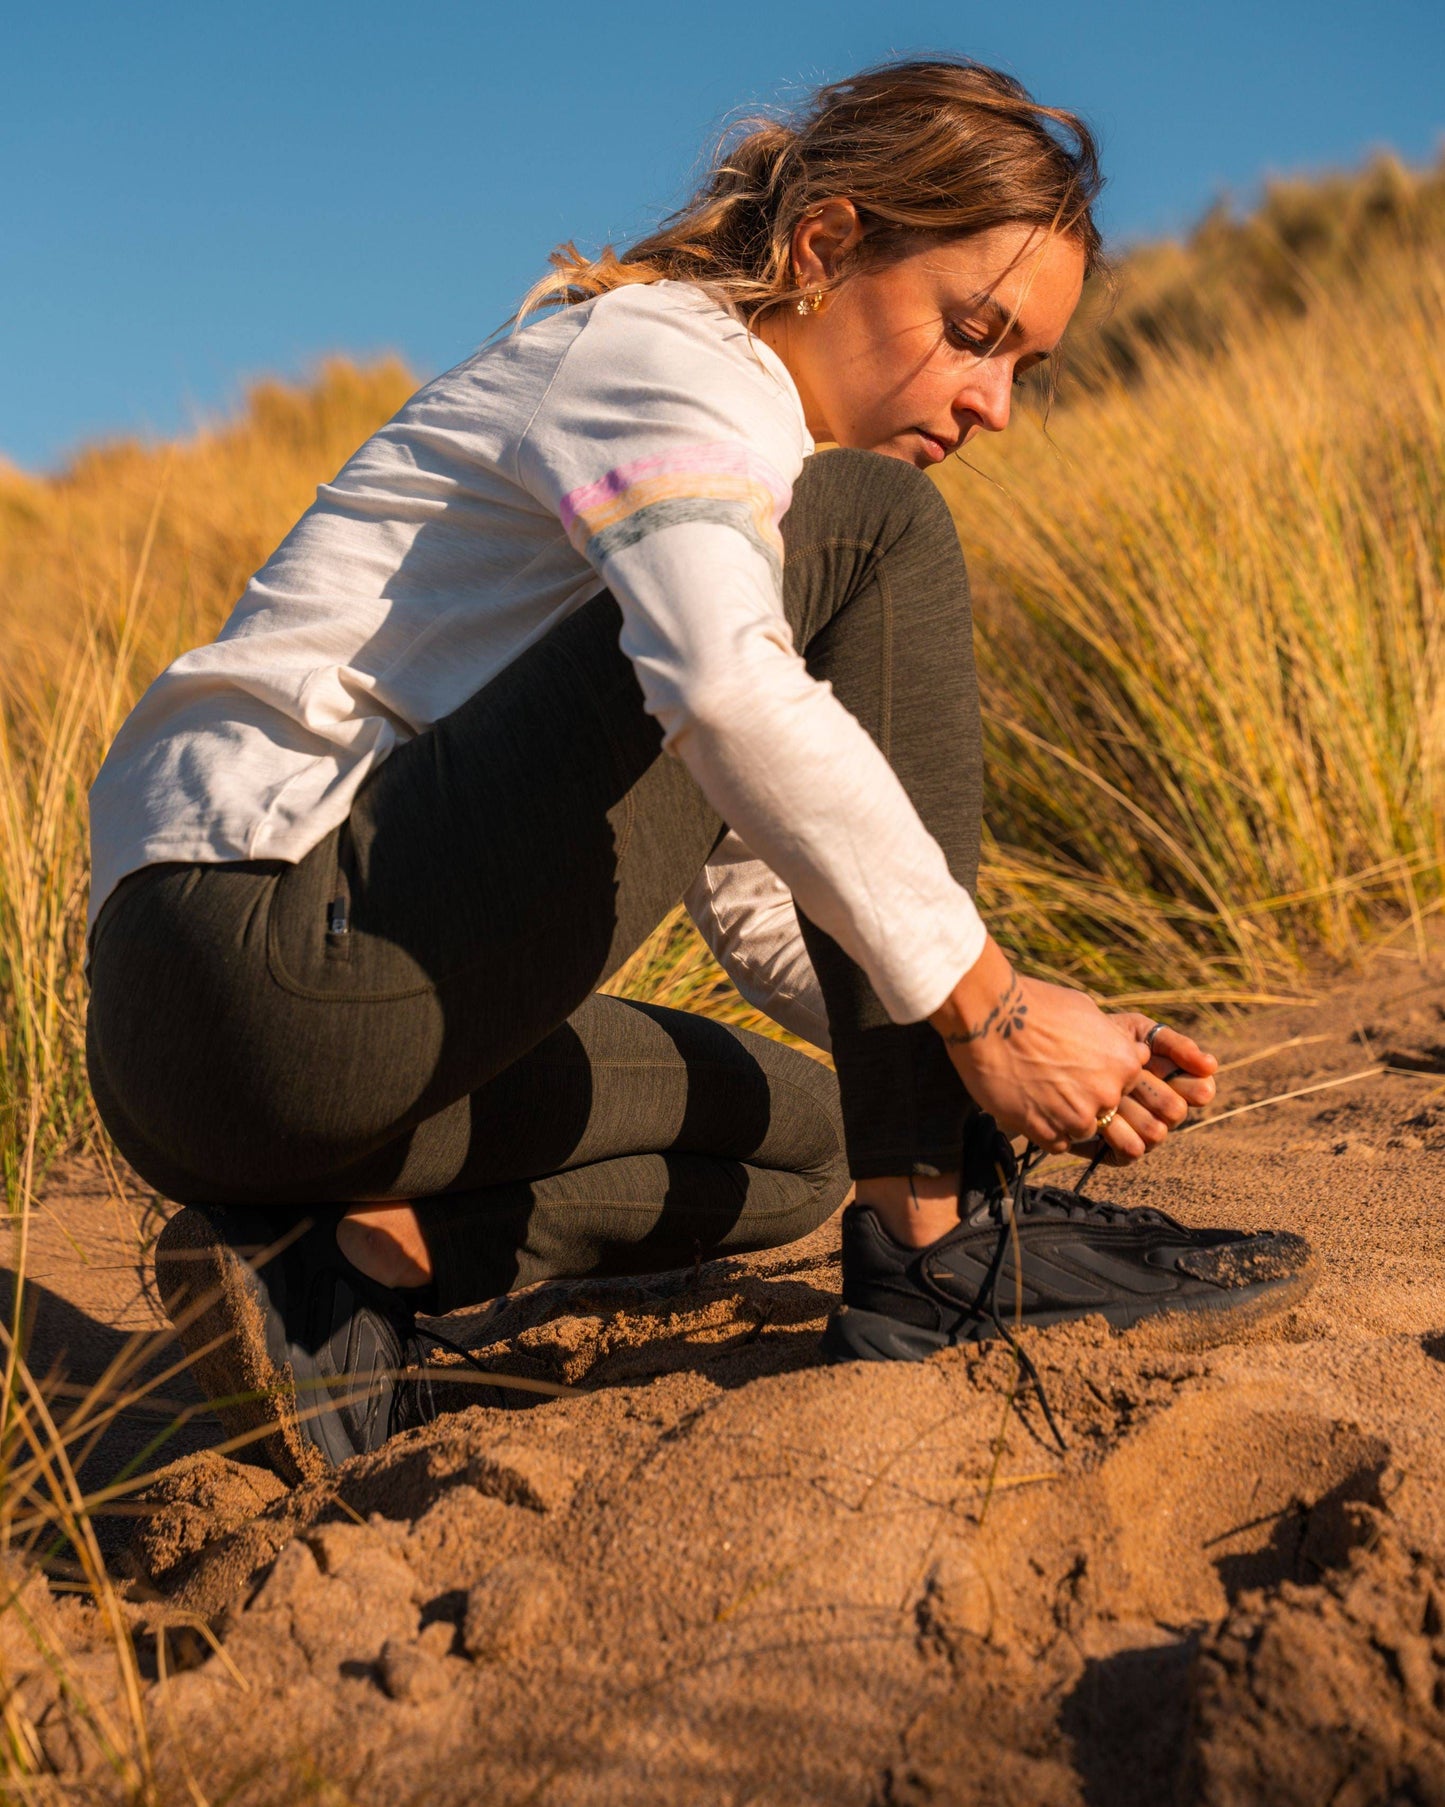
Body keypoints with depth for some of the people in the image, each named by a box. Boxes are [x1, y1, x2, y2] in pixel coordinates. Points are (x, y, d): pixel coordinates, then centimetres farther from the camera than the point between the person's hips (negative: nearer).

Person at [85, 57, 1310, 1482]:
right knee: (877, 532, -11)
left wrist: (1036, 1039, 6)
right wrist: (984, 1002, -20)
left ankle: (345, 1265, 3)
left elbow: (763, 906, 18)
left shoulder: (735, 443, 23)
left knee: (795, 1141, 27)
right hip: (282, 973, -10)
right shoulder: (672, 350, -4)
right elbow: (730, 693, -29)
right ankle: (940, 1242, -10)